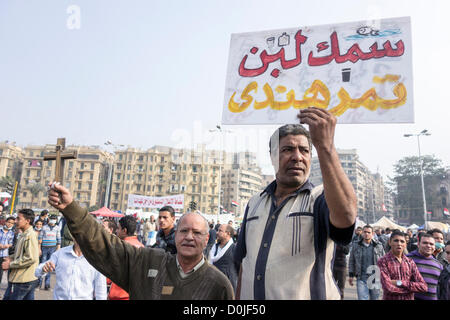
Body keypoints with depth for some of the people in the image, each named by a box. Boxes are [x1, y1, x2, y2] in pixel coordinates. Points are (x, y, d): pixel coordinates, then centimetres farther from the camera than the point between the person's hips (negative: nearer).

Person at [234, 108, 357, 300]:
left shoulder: (320, 199, -9)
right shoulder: (255, 203, 5)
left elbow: (346, 216, -34)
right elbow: (245, 262, 10)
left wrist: (325, 146, -38)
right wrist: (238, 297, 5)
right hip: (250, 295, 4)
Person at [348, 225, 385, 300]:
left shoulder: (378, 246, 2)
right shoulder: (356, 246, 4)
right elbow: (351, 261, 10)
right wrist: (351, 275, 7)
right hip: (361, 278, 0)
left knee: (374, 298, 12)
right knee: (362, 298, -6)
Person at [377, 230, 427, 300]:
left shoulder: (410, 262, 2)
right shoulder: (383, 261, -12)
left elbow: (423, 287, -5)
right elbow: (388, 288, -20)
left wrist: (400, 283, -16)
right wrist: (410, 289, -11)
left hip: (409, 298, 4)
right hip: (390, 298, -3)